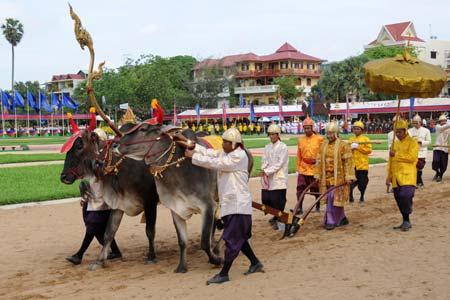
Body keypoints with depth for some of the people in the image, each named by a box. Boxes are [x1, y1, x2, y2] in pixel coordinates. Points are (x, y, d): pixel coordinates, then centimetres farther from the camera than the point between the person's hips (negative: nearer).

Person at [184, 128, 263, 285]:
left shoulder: (239, 156, -16)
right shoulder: (225, 153, 12)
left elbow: (215, 163, -18)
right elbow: (208, 152, 10)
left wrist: (193, 156, -13)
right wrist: (187, 143, 5)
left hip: (238, 204, -9)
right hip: (229, 203, 10)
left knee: (232, 238, -5)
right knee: (238, 237, 17)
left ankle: (224, 274, -1)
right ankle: (255, 263, 30)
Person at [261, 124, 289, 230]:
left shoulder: (283, 147, -5)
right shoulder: (267, 147, 15)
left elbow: (280, 164, -12)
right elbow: (264, 160, 10)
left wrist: (267, 171, -15)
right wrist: (264, 169, -12)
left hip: (278, 179, -6)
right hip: (267, 179, 6)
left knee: (277, 200, -6)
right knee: (265, 199, 4)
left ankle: (278, 219, 11)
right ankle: (276, 217, 25)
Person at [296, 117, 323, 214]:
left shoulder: (319, 139, -4)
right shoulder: (301, 140, 8)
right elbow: (299, 156, 12)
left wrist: (317, 160, -19)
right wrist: (298, 167, 10)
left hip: (315, 169, -3)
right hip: (303, 169, 3)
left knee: (316, 189, 9)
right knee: (300, 188, -4)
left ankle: (318, 206, 27)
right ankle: (299, 208, -1)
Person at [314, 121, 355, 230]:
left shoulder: (343, 146, -5)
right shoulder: (323, 146, 12)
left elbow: (348, 162, -9)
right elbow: (319, 162, 14)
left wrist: (348, 176, -15)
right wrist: (317, 175, 9)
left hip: (338, 178, -6)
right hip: (326, 178, 6)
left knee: (334, 199, -8)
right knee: (331, 199, 9)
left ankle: (332, 221, -1)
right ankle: (342, 218, 24)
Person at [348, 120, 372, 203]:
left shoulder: (365, 139, 1)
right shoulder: (351, 140, 12)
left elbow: (369, 150, -9)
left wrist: (358, 147, -15)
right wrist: (351, 148, -8)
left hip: (362, 165, -2)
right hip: (352, 164, 2)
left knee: (362, 183, 5)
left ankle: (362, 196, 23)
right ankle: (350, 196, 5)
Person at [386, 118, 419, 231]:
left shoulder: (412, 142, -3)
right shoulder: (395, 143, 18)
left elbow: (412, 157, -18)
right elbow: (391, 161, 20)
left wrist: (396, 155, -14)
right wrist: (389, 176, 15)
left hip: (407, 176, -7)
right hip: (396, 177, 7)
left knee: (406, 196, -20)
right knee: (399, 198, 8)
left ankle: (407, 221, -7)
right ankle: (405, 222, 18)